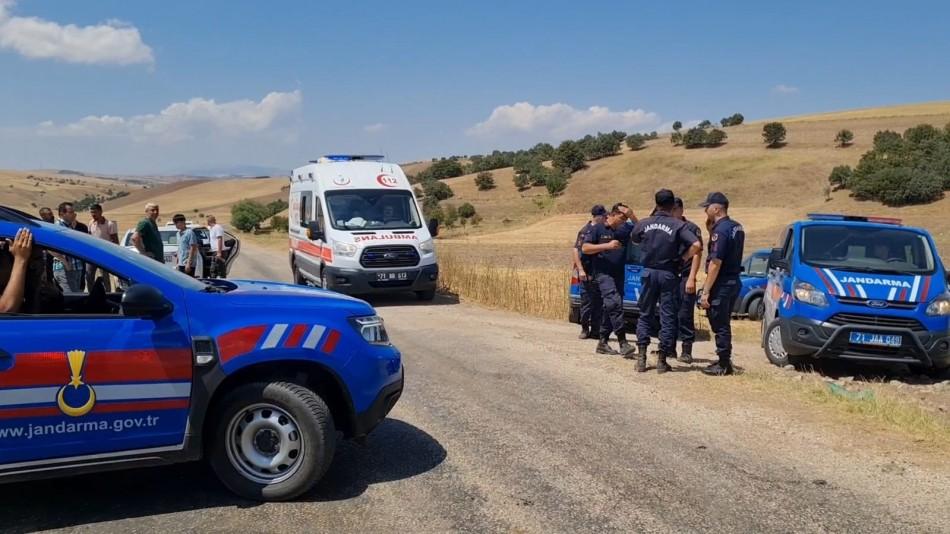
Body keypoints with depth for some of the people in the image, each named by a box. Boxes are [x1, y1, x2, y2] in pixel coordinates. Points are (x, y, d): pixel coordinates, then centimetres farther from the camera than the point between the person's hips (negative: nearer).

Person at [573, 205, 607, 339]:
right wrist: (580, 270, -17)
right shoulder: (586, 231, -8)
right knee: (587, 301, -1)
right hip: (587, 273, -6)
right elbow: (575, 250, -11)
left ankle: (595, 330, 15)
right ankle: (585, 328, 12)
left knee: (599, 302, 7)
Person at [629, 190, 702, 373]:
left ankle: (641, 358, 9)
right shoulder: (678, 225, -9)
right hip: (668, 275, -2)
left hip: (648, 273, 2)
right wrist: (683, 259, -4)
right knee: (667, 318, 6)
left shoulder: (644, 224, 0)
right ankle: (662, 360, 8)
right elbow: (696, 245, -19)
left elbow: (633, 239, 20)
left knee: (645, 315, 12)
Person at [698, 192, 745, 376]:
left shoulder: (720, 230, -18)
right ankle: (724, 361, 26)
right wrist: (711, 226, 10)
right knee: (723, 324, 18)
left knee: (719, 325, -1)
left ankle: (723, 365, 5)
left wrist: (706, 291, -21)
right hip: (733, 281, 10)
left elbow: (715, 263, -22)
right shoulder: (736, 227, 11)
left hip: (721, 284, -10)